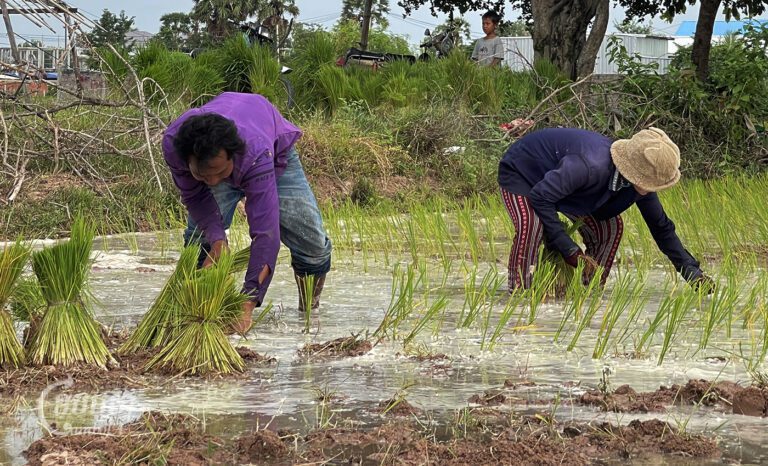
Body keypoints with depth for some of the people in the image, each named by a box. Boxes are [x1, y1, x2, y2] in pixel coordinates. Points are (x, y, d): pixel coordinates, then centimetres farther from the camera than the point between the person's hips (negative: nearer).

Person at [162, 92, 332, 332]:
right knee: (199, 234, -17)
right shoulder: (173, 143, -40)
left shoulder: (255, 153, -50)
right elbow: (194, 195, -20)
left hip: (276, 149, -2)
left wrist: (247, 305, -56)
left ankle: (310, 304, 17)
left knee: (311, 239, -12)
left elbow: (265, 232, -51)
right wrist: (216, 238, -38)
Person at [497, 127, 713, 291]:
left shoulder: (642, 180, -18)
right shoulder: (592, 165, -44)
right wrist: (570, 251, -36)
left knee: (611, 225, -5)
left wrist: (692, 271, -8)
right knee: (531, 224, -34)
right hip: (520, 170, -7)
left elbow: (661, 227, -3)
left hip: (556, 173, 7)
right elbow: (539, 197, -38)